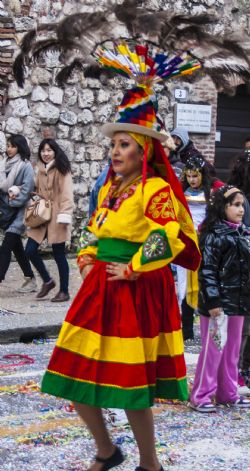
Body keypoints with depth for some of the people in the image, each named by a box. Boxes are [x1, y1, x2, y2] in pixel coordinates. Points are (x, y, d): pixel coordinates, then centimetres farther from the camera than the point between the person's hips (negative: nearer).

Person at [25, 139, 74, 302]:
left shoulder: (62, 170, -7)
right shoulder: (41, 170, 15)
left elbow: (67, 194, -13)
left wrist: (64, 215, -22)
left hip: (56, 217, -7)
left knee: (59, 255, 0)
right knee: (30, 250, 1)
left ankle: (64, 291, 11)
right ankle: (47, 281, 20)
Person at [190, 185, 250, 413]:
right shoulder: (213, 235, -11)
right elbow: (207, 270, -14)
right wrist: (212, 302, -18)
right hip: (219, 301, -7)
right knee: (214, 347, -4)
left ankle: (227, 393, 23)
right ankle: (201, 396, 4)